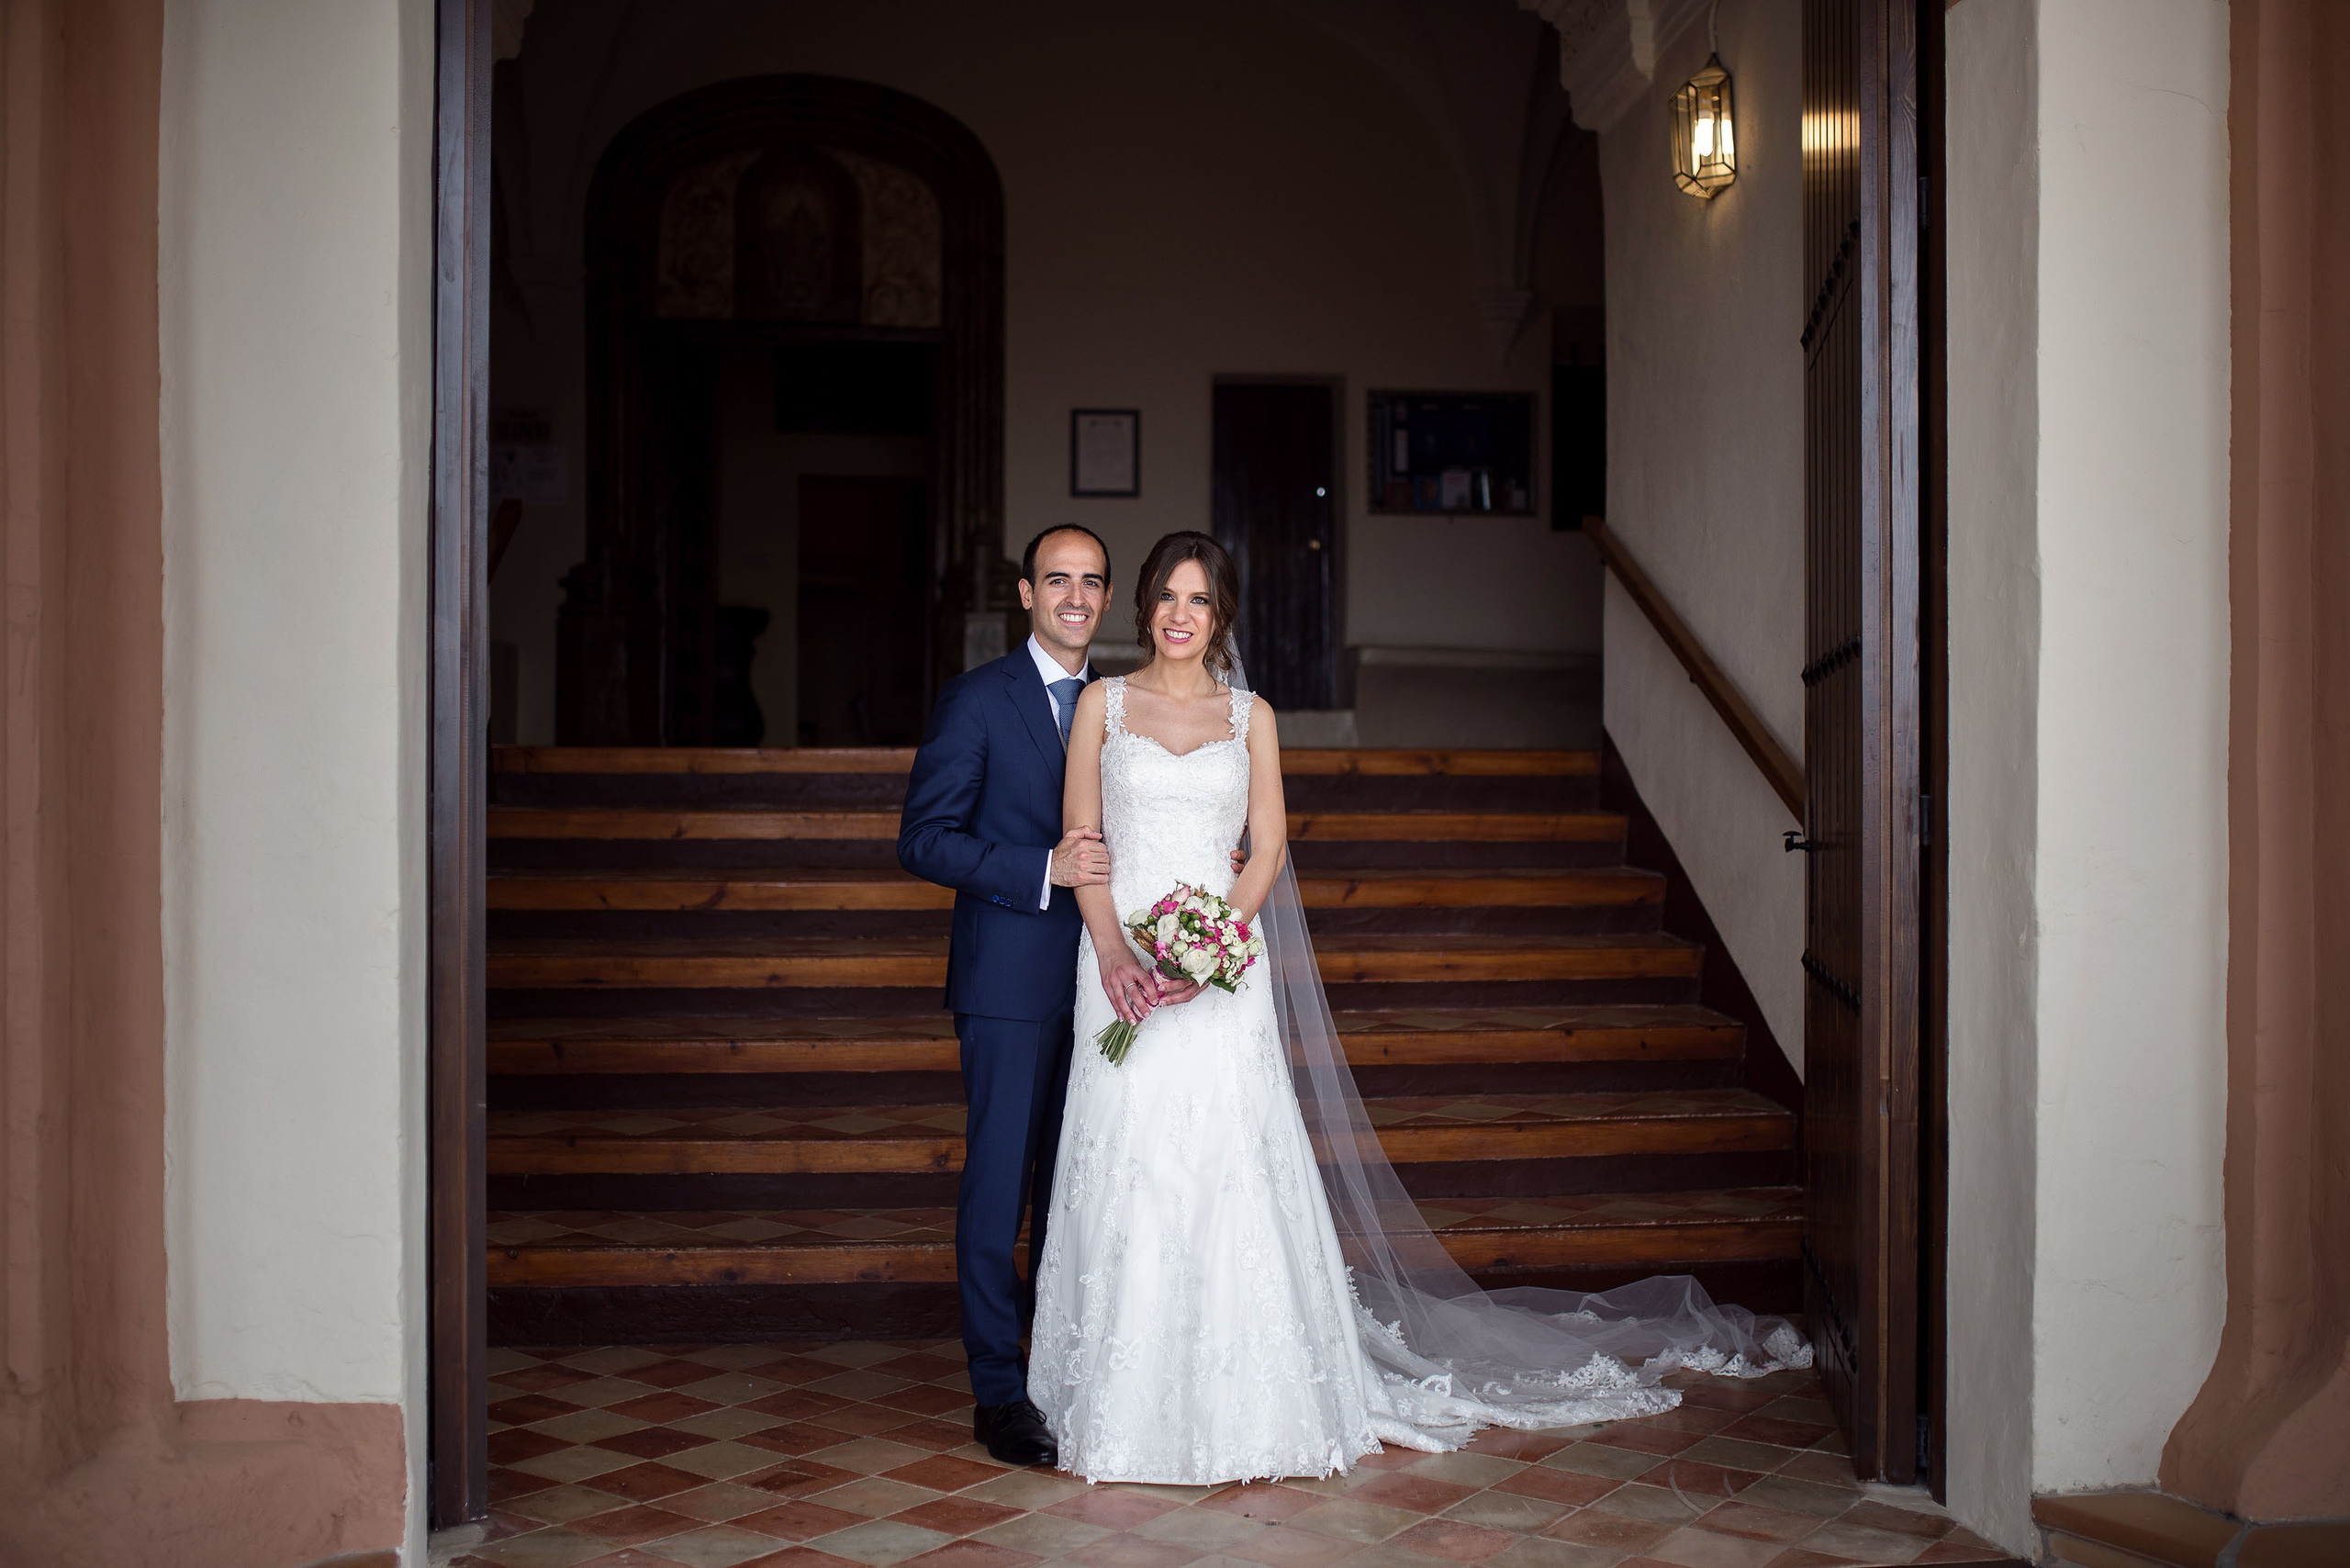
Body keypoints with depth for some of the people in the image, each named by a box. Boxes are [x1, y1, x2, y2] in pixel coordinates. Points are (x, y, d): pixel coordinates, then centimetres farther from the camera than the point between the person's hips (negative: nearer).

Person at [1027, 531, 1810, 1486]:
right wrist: (1113, 953, -11)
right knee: (1125, 1171, -1)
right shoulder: (1103, 704, 8)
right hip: (1122, 962, 0)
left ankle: (1237, 1406, 6)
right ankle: (1124, 1405, 9)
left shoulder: (1249, 716, 8)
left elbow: (1267, 848, 3)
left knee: (1227, 1167, -4)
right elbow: (1079, 837, 3)